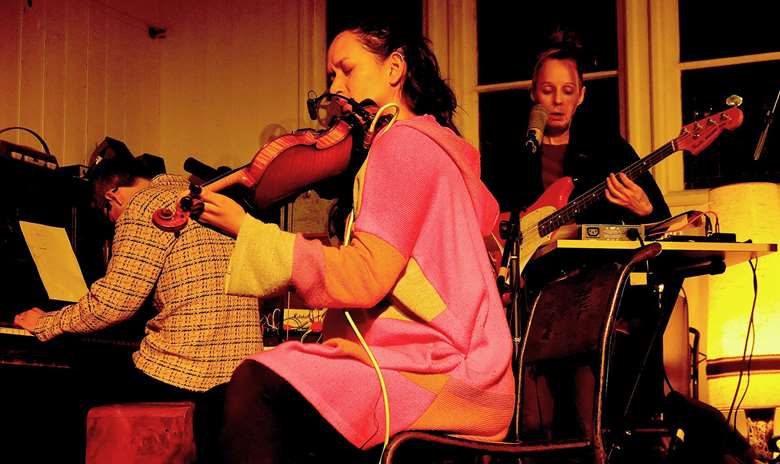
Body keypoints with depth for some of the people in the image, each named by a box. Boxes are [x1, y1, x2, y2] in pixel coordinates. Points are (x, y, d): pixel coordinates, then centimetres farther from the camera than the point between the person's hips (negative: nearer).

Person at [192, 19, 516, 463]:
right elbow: (489, 219, 36)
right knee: (215, 409, -2)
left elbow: (364, 276, -17)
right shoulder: (447, 147, 21)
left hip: (442, 375, -10)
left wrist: (245, 228, -11)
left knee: (256, 390, -32)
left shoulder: (405, 140, -8)